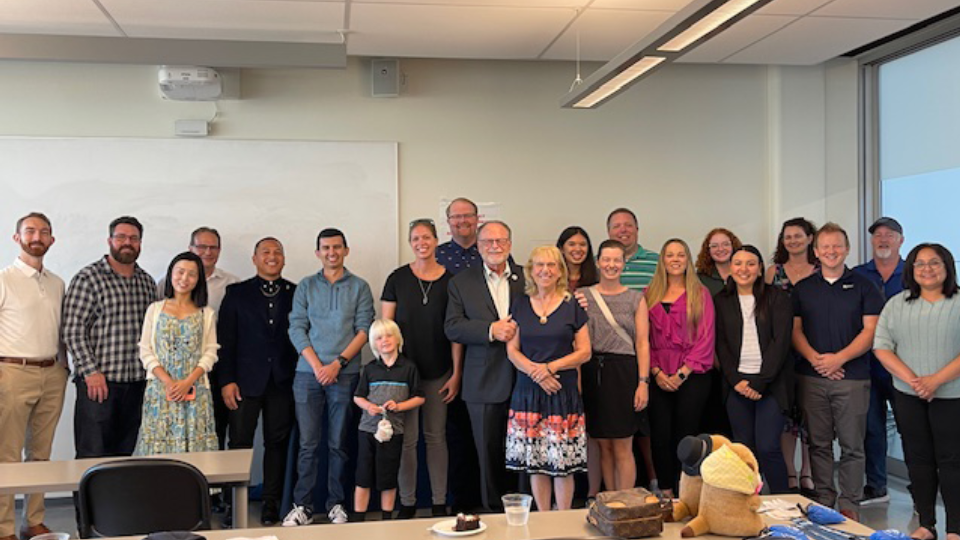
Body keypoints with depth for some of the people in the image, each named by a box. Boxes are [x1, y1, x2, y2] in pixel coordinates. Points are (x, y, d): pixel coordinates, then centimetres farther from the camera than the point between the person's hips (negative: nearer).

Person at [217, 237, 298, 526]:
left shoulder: (297, 293, 8)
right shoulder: (237, 293, 6)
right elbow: (225, 339, 1)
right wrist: (226, 380, -6)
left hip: (283, 381, 1)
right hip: (246, 380, -1)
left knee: (277, 442, 5)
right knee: (239, 443, 1)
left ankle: (271, 504, 14)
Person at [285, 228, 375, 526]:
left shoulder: (359, 287, 7)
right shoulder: (306, 287, 10)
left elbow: (364, 329, 0)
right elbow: (297, 329, 3)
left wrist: (338, 363, -11)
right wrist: (317, 365, -9)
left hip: (345, 373, -1)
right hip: (308, 373, 1)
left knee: (338, 443, 4)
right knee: (307, 443, 1)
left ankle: (336, 503, 13)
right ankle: (303, 505, 8)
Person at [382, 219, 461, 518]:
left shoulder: (450, 280, 0)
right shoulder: (397, 279, -1)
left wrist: (456, 373, -2)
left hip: (439, 373, 1)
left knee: (436, 437, 9)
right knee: (407, 438, 2)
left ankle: (440, 503, 18)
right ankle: (407, 503, 15)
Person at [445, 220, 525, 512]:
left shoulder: (527, 278, 7)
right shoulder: (461, 282, 6)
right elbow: (452, 327, -3)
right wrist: (491, 330, -15)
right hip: (484, 383, 0)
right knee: (489, 452, 7)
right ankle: (494, 510, 20)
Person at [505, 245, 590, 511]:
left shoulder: (572, 305, 3)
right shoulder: (521, 305, 9)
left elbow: (584, 351, 1)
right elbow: (512, 350, 7)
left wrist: (550, 367, -12)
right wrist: (534, 371, -11)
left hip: (563, 392, -2)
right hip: (528, 391, 2)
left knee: (563, 463, -2)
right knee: (534, 463, 3)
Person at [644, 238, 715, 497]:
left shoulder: (700, 294, 5)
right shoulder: (650, 295, 12)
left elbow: (705, 337, -2)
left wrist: (682, 373, -9)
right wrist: (656, 372, -5)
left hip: (692, 376, -2)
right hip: (659, 377, 2)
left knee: (686, 436, -3)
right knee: (660, 437, 0)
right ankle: (666, 494, 9)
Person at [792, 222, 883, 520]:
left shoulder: (863, 286, 4)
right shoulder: (802, 288, 11)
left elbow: (870, 330, -3)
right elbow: (795, 330, 7)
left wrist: (839, 358, -13)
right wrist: (814, 358, -9)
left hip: (852, 377, -2)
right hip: (811, 377, 2)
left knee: (852, 445, 0)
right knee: (819, 444, 7)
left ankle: (849, 504, 9)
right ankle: (823, 501, 17)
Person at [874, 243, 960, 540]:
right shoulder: (897, 304, 7)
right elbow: (882, 346, 1)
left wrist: (936, 380, -18)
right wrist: (912, 379, -11)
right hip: (908, 395, 3)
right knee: (918, 458, 9)